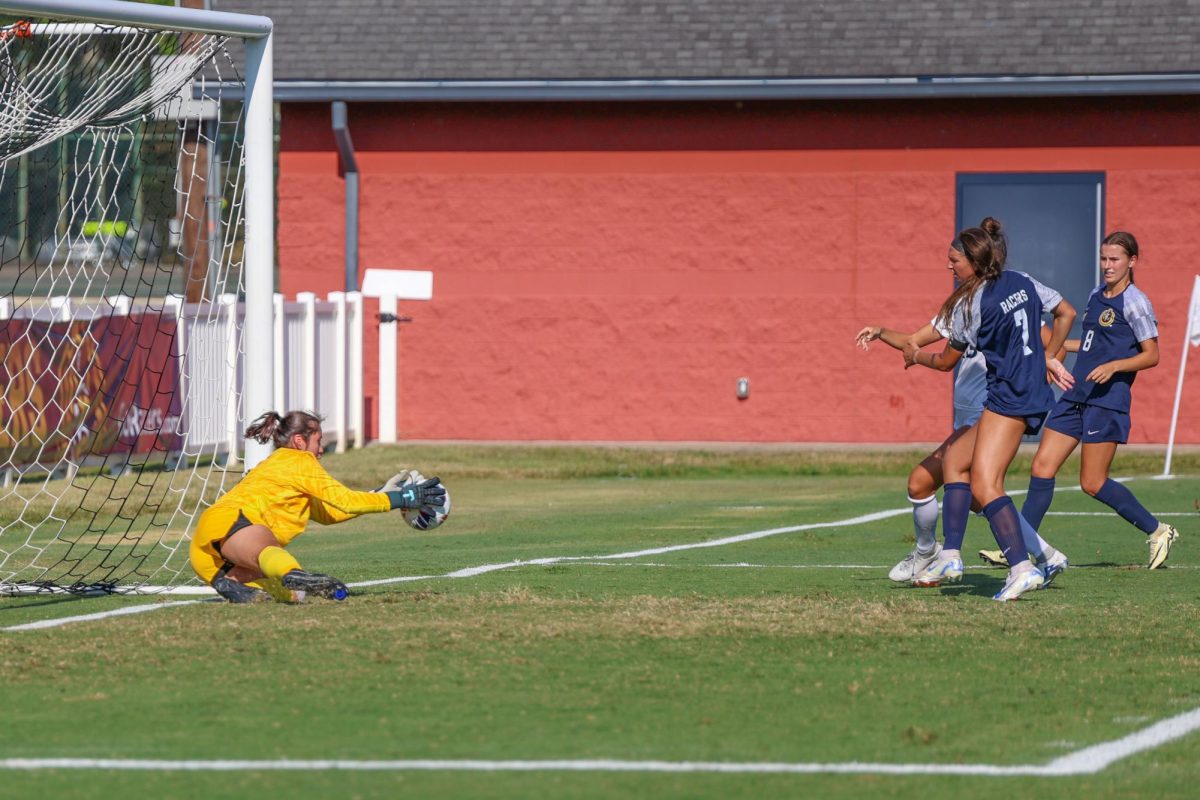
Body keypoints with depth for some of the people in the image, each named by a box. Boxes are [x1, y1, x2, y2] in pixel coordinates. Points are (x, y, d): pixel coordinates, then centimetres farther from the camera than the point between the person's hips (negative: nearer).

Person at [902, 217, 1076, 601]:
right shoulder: (1021, 282, 8)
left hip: (1008, 398, -10)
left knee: (984, 486, -17)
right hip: (1033, 395, 10)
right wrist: (1049, 358, 23)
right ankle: (950, 557, 16)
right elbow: (1066, 313, 18)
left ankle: (1022, 568, -29)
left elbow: (946, 361, 1)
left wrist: (915, 356, 22)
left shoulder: (970, 303, -11)